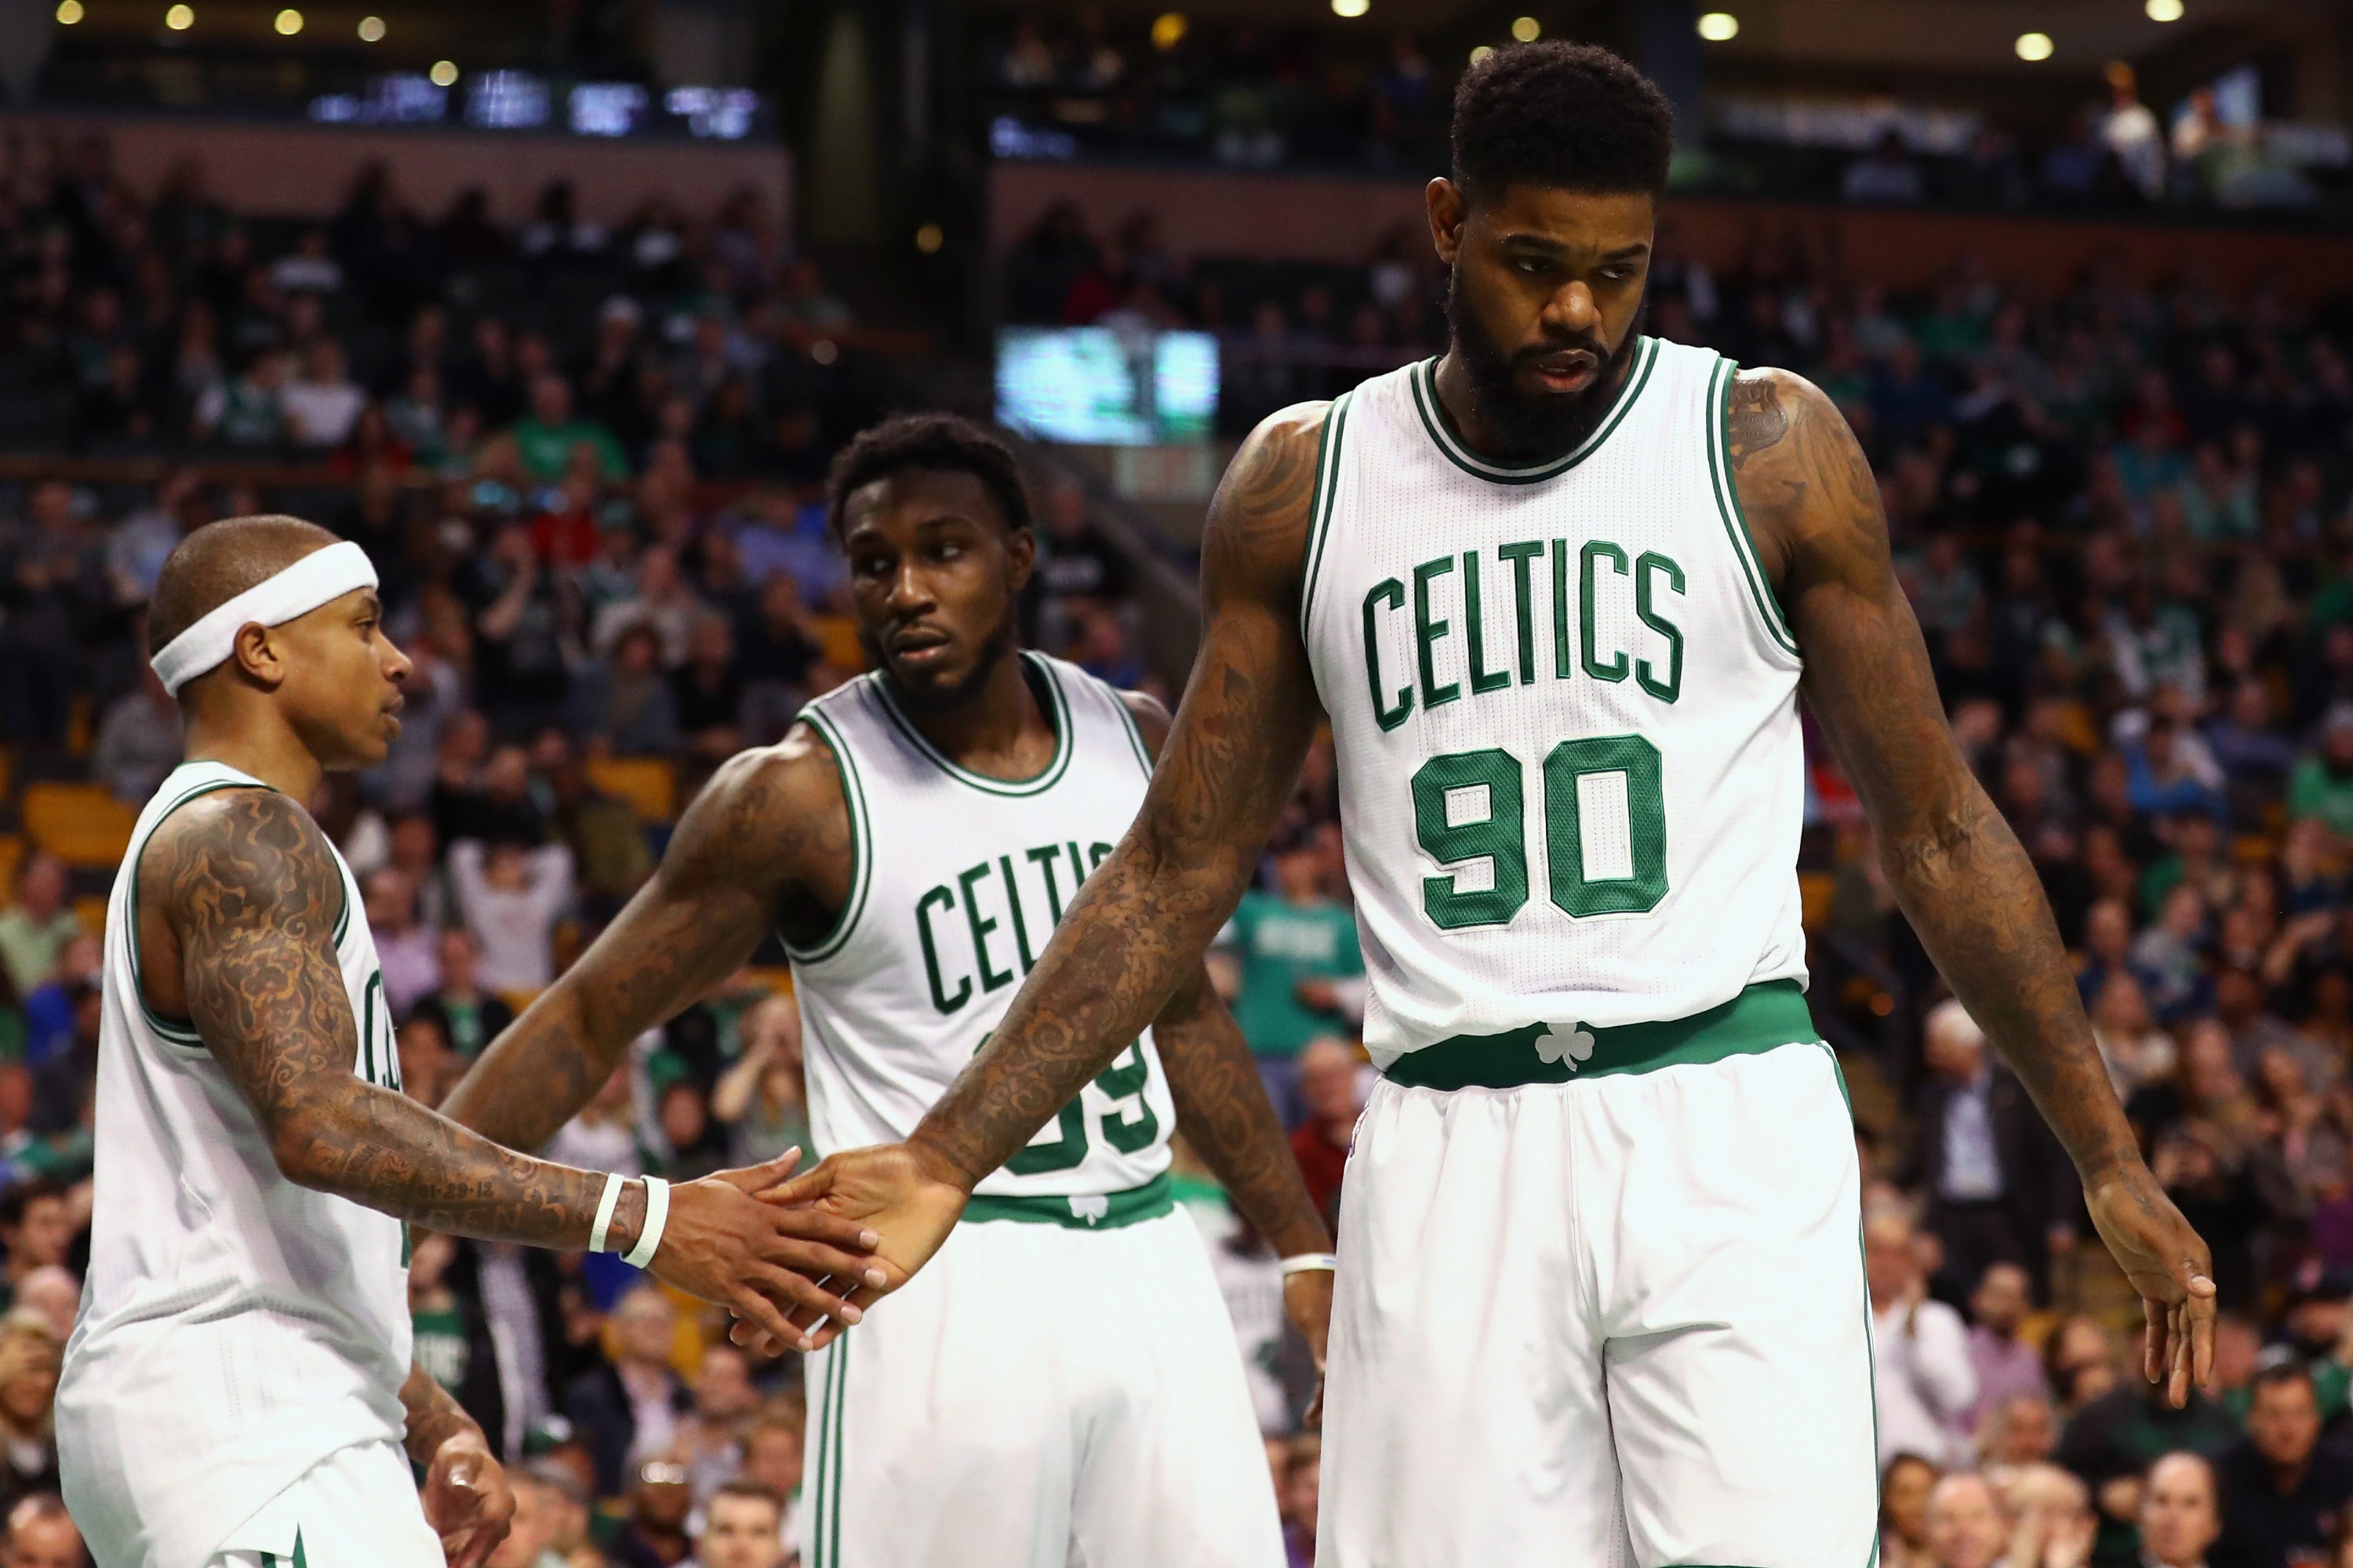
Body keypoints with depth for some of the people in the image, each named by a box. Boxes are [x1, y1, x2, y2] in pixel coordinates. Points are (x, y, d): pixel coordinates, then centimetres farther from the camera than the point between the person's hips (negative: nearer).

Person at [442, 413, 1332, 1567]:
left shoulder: (1133, 739, 7)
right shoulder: (802, 795, -8)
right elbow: (586, 1022, -4)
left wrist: (1305, 1250, 20)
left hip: (1144, 1262, 5)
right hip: (943, 1288, -5)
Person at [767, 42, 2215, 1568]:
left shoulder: (1769, 449, 4)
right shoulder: (1303, 484, 9)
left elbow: (1937, 832, 8)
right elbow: (1178, 871, 12)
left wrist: (2112, 1163, 4)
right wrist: (946, 1162, 4)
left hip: (1726, 1134, -2)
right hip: (1452, 1146, 2)